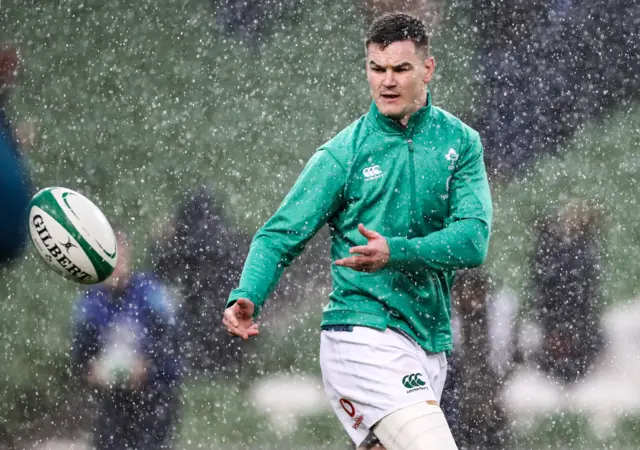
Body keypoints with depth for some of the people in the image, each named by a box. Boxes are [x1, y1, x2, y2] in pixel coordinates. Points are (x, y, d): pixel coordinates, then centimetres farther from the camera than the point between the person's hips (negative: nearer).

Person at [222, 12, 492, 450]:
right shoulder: (343, 152, -2)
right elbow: (280, 236, -1)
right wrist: (247, 296, -20)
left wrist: (395, 252, -23)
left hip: (429, 345, 5)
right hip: (362, 336, -5)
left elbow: (473, 240, -7)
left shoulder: (461, 143, 5)